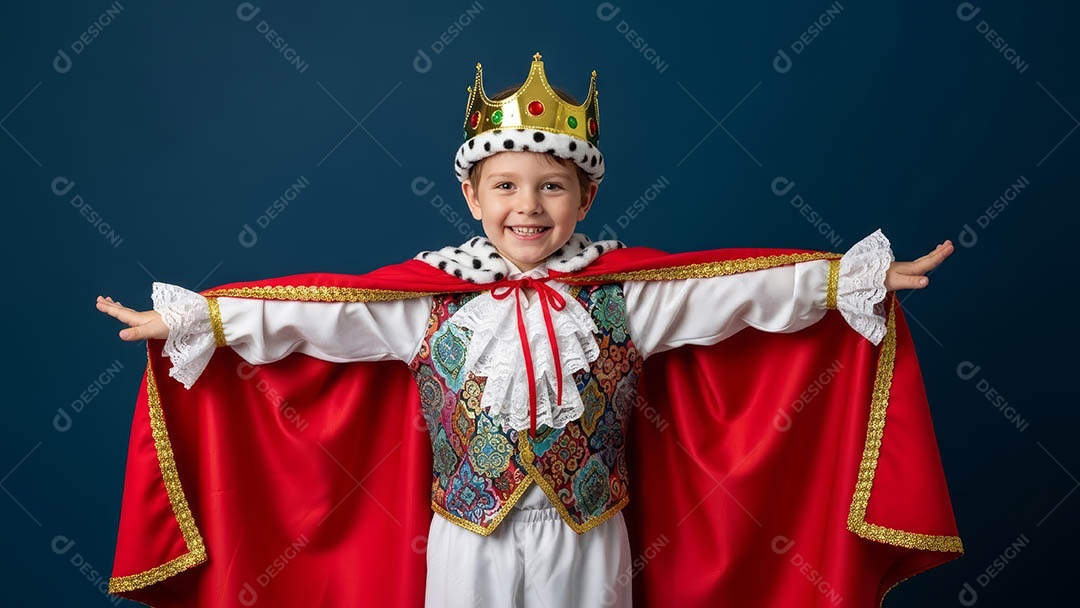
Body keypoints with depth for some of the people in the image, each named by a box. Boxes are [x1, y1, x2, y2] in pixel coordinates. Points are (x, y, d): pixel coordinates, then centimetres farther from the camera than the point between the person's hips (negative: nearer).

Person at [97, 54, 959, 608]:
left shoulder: (624, 292, -9)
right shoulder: (428, 295, -9)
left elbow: (742, 293, -10)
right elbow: (319, 315, -10)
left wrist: (852, 280, -13)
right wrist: (193, 319, -12)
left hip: (586, 538, 1)